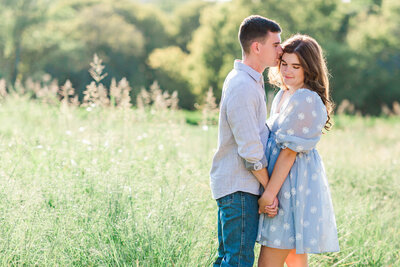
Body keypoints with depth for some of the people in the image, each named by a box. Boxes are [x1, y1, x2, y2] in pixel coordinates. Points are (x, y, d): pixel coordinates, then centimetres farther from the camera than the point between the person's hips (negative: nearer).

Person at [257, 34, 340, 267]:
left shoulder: (308, 101, -16)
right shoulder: (283, 95, 14)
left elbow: (290, 150, -18)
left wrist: (270, 192, -18)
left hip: (295, 183, -10)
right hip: (285, 182, 10)